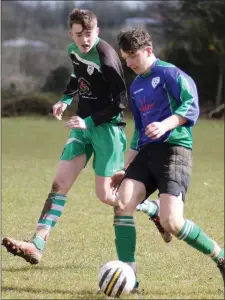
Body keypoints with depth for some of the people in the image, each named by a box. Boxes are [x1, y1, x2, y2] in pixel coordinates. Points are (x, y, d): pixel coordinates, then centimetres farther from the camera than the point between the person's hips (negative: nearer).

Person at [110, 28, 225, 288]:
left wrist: (165, 125, -30)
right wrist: (127, 170, 27)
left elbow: (191, 106, -13)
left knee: (171, 222, -20)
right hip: (147, 152, 7)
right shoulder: (135, 87, 22)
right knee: (122, 203, -17)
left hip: (174, 149, -7)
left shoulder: (168, 73, -2)